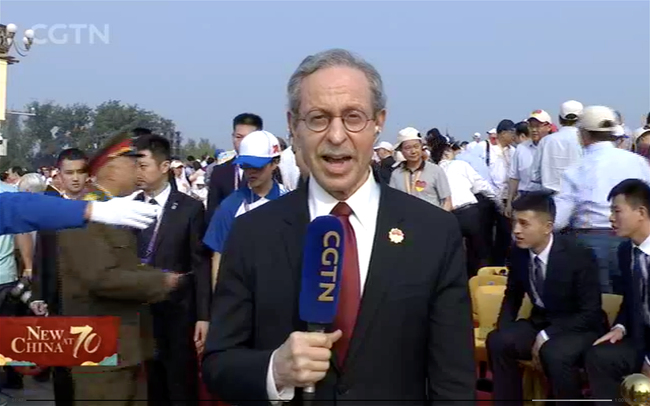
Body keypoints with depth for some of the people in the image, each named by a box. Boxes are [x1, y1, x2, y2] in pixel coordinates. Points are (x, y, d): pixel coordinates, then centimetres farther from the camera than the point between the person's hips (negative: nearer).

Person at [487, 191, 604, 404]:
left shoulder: (579, 257, -22)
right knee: (497, 341, -20)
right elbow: (512, 295, 10)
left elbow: (590, 313, -19)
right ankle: (507, 401, -8)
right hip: (540, 322, 5)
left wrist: (546, 337, -27)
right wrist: (504, 329, -10)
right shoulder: (519, 252, -7)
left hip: (580, 328, -5)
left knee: (553, 353, -35)